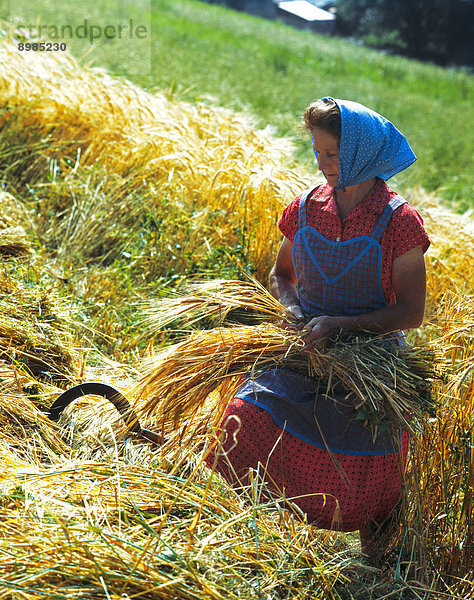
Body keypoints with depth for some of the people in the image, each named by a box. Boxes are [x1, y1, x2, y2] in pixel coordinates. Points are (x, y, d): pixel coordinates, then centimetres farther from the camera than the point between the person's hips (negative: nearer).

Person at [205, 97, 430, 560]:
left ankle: (375, 556, 30)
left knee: (364, 475, 1)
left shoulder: (398, 222, -11)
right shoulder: (305, 209, 2)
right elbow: (280, 274, 16)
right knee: (248, 417, -17)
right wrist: (289, 307, -6)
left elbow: (411, 312, -10)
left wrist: (342, 323, -22)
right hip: (304, 349, 3)